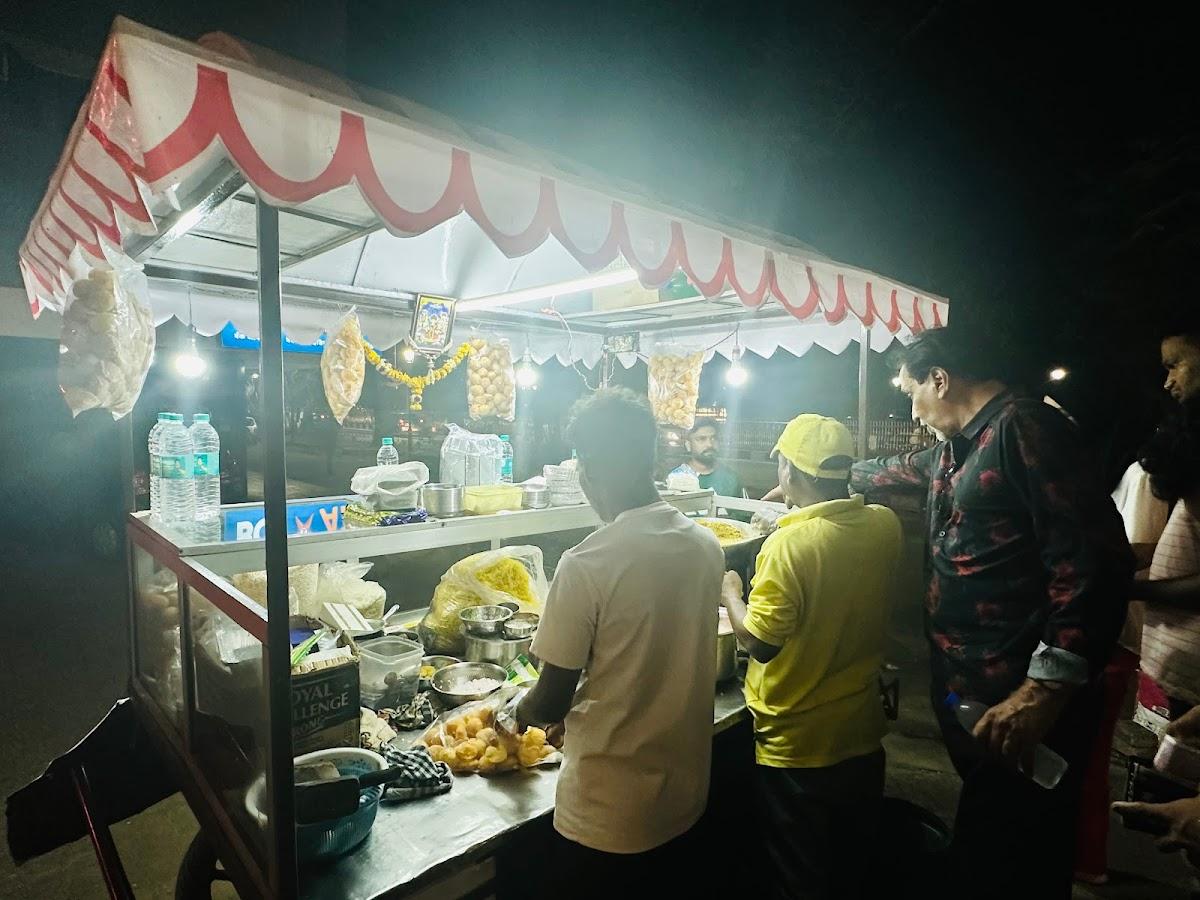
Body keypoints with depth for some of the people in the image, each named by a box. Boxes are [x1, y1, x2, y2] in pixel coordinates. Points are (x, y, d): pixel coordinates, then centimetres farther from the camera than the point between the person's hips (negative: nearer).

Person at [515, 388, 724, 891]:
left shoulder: (585, 565, -26)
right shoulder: (707, 546, -7)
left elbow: (552, 703, -16)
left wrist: (517, 714, 6)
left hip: (609, 811, -5)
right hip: (685, 792, 6)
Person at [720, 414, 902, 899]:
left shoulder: (790, 543, -27)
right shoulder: (885, 526, -7)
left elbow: (761, 642, -22)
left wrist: (730, 594, -6)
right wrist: (805, 504, 14)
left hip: (798, 745, -6)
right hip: (862, 731, 6)